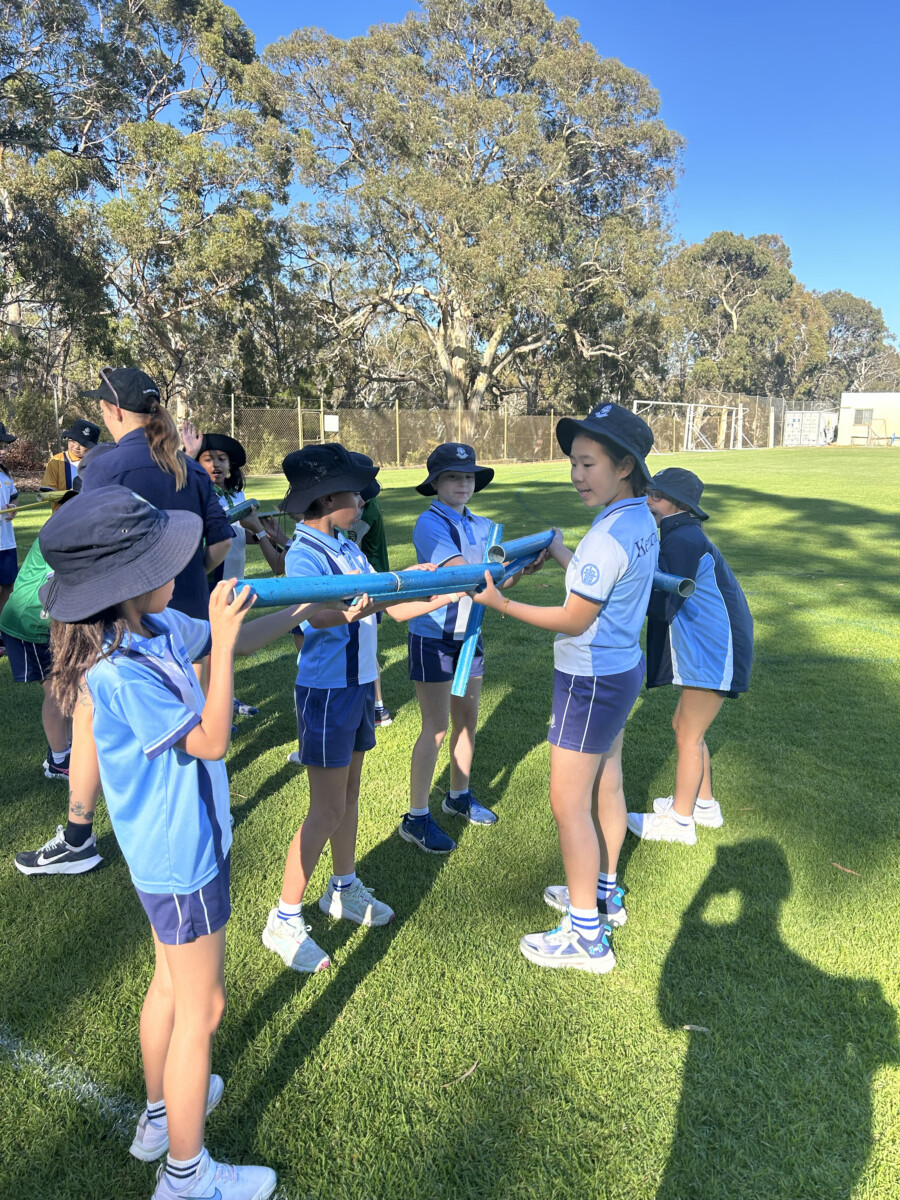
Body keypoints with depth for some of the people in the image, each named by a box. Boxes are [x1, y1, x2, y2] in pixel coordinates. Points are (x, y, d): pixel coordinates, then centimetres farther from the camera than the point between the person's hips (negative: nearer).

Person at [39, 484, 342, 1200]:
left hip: (168, 845, 9)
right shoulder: (122, 673, -30)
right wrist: (221, 643, -24)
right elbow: (212, 740, -23)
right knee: (200, 1008, 8)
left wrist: (303, 610, -1)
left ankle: (160, 1114, 48)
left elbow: (233, 643, 9)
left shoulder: (155, 626, -5)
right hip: (180, 855, -9)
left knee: (172, 982, 26)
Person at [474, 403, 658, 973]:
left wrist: (501, 603, -17)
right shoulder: (642, 520, 3)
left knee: (569, 805, 1)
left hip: (591, 682, -10)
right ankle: (604, 893, 41)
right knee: (606, 786, 22)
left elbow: (573, 621, -21)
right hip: (622, 669, 10)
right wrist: (555, 547, 24)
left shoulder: (609, 535, -26)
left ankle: (586, 936, 14)